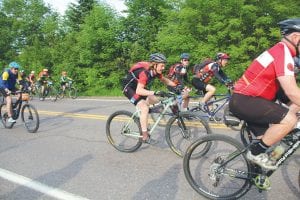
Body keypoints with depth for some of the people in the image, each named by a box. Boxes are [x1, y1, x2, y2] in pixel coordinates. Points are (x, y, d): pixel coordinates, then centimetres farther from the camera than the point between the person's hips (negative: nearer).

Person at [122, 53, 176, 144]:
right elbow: (139, 91, -45)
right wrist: (155, 92, -55)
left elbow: (165, 80, 8)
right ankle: (145, 136, -18)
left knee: (156, 102, 6)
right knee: (144, 108, -23)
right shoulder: (145, 72, -34)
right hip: (129, 88, -8)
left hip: (138, 86, 9)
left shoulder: (156, 71, -11)